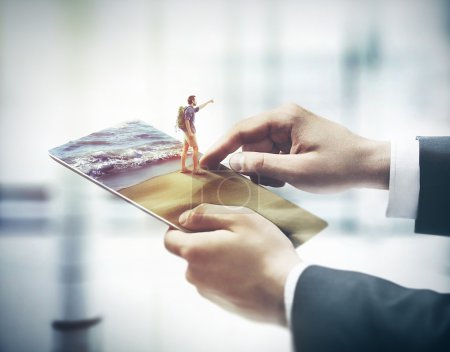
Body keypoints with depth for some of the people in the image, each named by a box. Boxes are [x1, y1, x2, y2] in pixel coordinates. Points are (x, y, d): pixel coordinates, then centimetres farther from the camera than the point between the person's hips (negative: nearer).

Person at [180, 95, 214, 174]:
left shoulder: (191, 109, 16)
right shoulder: (189, 109, -16)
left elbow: (200, 107, 32)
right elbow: (186, 121, -24)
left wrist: (208, 102, 37)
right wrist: (190, 132, -27)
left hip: (187, 132, 10)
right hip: (189, 132, -10)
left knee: (185, 150, 8)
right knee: (196, 149, -9)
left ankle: (183, 168, 8)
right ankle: (196, 169, -11)